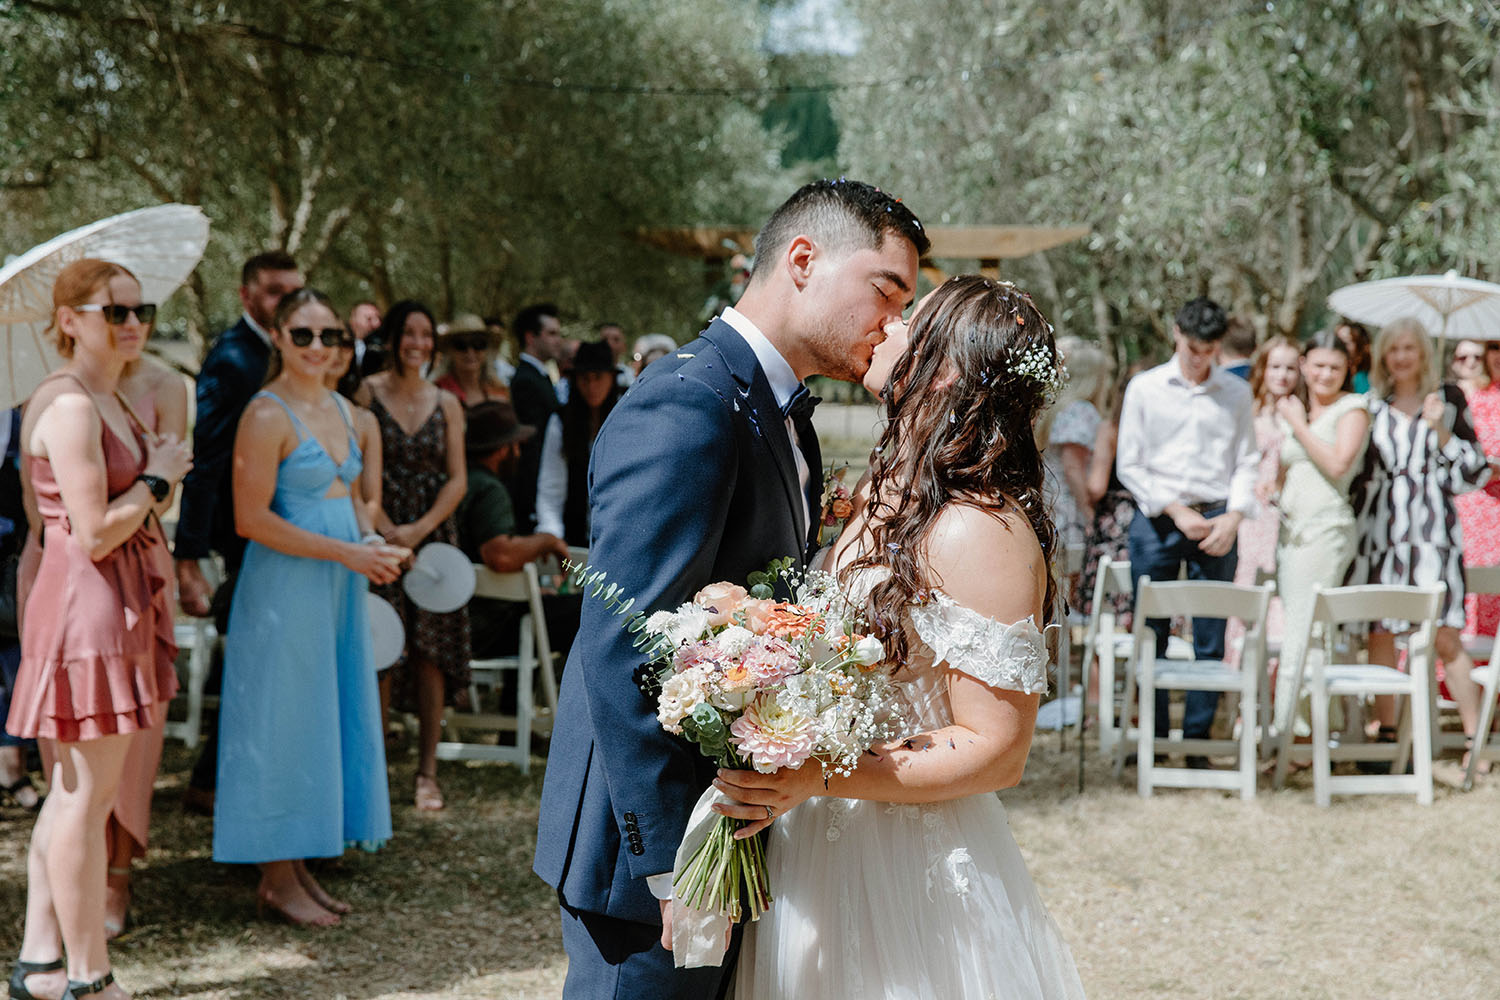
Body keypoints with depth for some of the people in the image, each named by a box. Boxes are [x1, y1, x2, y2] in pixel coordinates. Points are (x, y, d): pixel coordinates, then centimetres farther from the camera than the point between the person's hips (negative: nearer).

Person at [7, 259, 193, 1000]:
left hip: (121, 602, 11)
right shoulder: (69, 406, -16)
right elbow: (95, 533, -21)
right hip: (87, 606, -11)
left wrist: (158, 483, 8)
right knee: (87, 795, -3)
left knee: (73, 791, 15)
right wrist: (159, 478, -10)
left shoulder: (107, 402, 15)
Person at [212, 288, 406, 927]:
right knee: (283, 720, -2)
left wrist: (373, 545, 2)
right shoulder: (267, 415, -12)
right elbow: (252, 520, -17)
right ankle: (276, 879, 8)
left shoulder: (340, 409, 13)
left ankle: (299, 869, 20)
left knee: (327, 719, 11)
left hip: (337, 586, 8)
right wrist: (345, 552, -18)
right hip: (285, 586, -8)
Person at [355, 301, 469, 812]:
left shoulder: (446, 403, 10)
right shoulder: (367, 394, 0)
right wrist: (387, 530, -15)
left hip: (434, 536, 3)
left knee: (430, 653, 0)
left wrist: (420, 529, -8)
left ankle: (428, 771, 6)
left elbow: (457, 480, 6)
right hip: (378, 536, -3)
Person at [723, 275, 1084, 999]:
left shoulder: (980, 532, -20)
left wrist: (817, 777, -27)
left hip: (907, 876, -8)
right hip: (821, 850, 8)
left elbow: (995, 753, -20)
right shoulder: (884, 502, 7)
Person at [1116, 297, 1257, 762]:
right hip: (1157, 519, -1)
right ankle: (1152, 738, 8)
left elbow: (1246, 462, 10)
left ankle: (1198, 740, 6)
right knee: (1150, 635, -1)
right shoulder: (1145, 388, 5)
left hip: (1216, 522, 1)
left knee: (1210, 640, -1)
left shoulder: (1236, 393, 10)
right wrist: (1177, 512, -7)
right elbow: (1129, 465, 2)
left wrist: (1233, 517, -7)